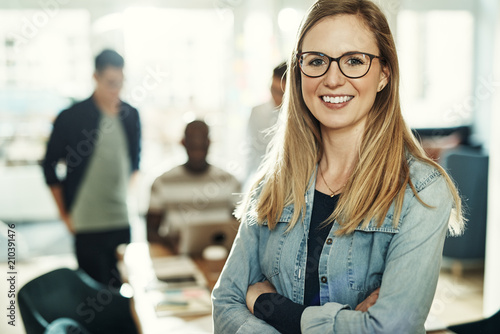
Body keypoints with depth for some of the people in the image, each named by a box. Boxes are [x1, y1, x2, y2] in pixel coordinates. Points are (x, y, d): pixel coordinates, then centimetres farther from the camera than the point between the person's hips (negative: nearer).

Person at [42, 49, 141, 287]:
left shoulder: (131, 115, 6)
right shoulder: (70, 118, -6)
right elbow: (50, 167, 2)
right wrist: (65, 214, 2)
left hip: (124, 222, 4)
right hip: (87, 224, -4)